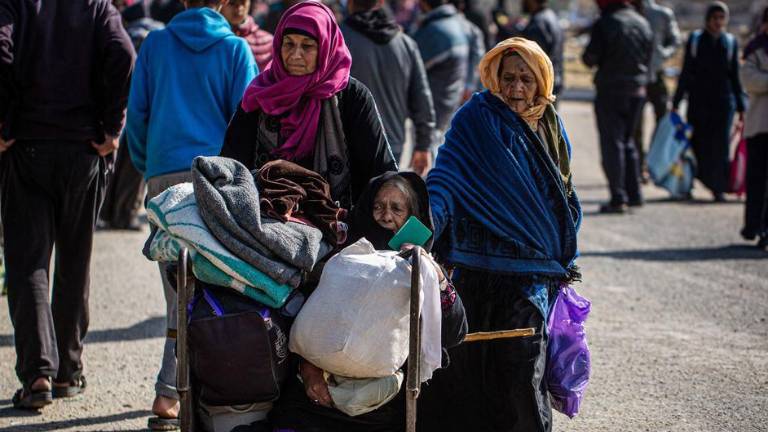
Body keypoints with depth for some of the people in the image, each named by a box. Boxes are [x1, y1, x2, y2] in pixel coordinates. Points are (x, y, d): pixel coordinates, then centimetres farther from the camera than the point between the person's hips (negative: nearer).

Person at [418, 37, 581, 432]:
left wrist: (564, 261, 25)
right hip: (485, 266, -5)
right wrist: (425, 229, -37)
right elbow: (445, 180, -20)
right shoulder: (476, 121, -8)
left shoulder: (550, 126, 11)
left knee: (521, 370, 4)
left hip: (535, 273, 5)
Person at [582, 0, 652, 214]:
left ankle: (618, 198, -6)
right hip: (638, 91, 6)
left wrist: (586, 57, 7)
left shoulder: (604, 23, -13)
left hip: (610, 91, -6)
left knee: (612, 144, -2)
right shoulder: (642, 23, 7)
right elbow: (648, 57, 13)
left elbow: (591, 58, -14)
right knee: (628, 142, 18)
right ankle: (634, 194, 17)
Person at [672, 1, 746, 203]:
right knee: (698, 143, 1)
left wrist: (740, 107, 9)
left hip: (723, 101, 0)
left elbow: (735, 76, 11)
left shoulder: (731, 42, 7)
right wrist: (676, 101, 3)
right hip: (699, 101, 0)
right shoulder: (695, 40, 5)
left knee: (720, 144, -6)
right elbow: (686, 73, 7)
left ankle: (718, 189, -2)